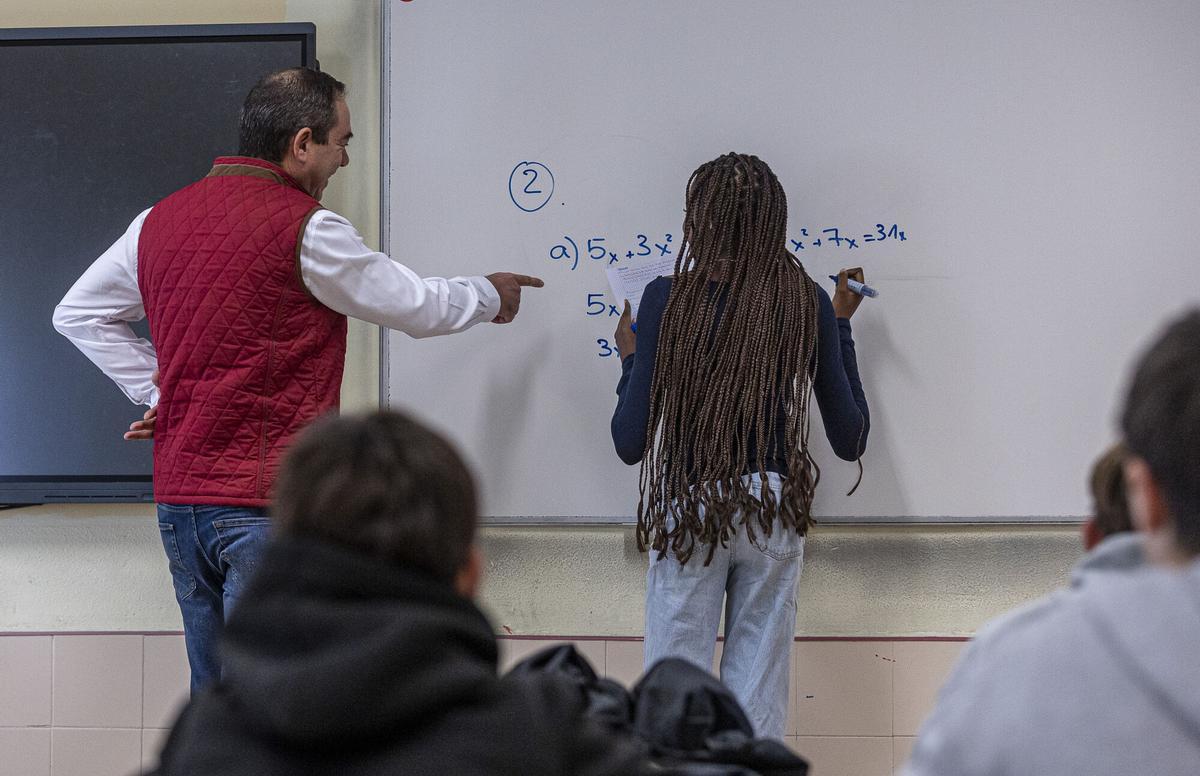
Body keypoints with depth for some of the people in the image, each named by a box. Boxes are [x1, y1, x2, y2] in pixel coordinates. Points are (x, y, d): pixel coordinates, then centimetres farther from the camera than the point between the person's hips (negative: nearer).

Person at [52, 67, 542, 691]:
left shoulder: (159, 221, 9)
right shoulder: (305, 229, -12)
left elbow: (77, 315, 19)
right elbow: (419, 307, -1)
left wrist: (158, 391, 13)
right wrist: (490, 295, 19)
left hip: (178, 498, 8)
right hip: (269, 501, -7)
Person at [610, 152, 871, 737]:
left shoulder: (667, 300, -8)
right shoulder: (807, 304, -1)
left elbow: (630, 443, -7)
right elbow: (850, 438, 6)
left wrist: (631, 360, 10)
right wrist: (840, 324, 15)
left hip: (688, 508, -2)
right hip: (774, 509, 2)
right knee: (758, 694, 9)